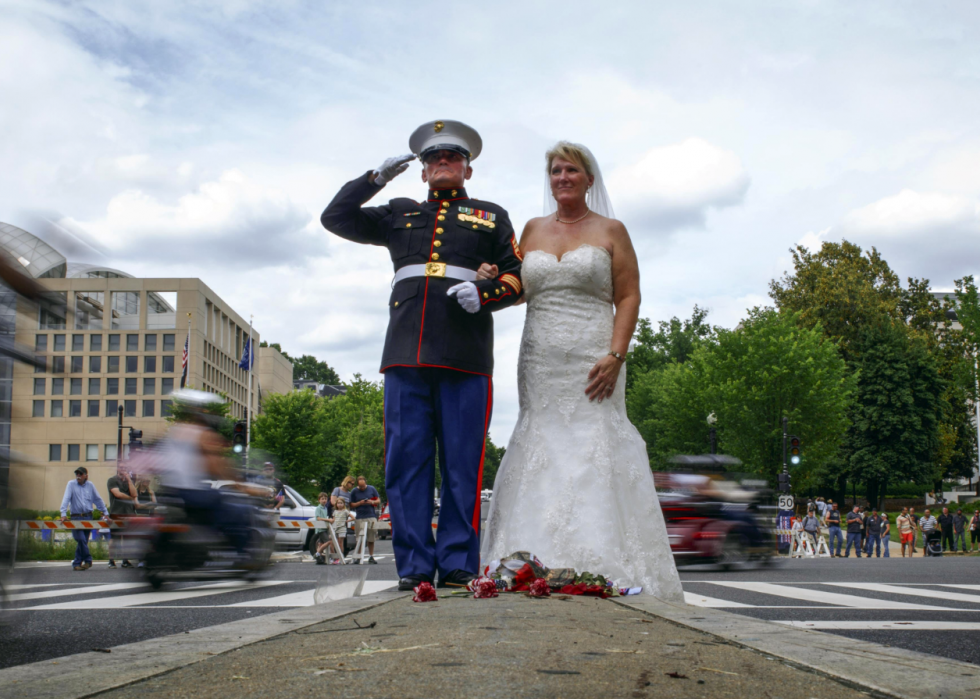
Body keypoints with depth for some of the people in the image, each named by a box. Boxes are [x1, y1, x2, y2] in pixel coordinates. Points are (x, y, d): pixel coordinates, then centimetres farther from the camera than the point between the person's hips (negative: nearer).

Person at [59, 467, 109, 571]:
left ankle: (76, 564, 13)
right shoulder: (71, 484, 3)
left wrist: (105, 513, 13)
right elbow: (66, 499, -6)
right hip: (76, 517, -3)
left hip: (88, 517, 3)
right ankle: (88, 560, -3)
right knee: (81, 539, -16)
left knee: (83, 541, 4)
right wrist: (63, 514, -17)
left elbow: (98, 500, 16)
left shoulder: (90, 486, 11)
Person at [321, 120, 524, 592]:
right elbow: (335, 218, 25)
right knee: (407, 463, -2)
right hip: (407, 355, 2)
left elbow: (516, 278, 15)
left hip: (465, 358, -2)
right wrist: (377, 177, 16)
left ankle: (458, 566, 2)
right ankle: (414, 565, 2)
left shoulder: (491, 217, 21)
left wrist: (483, 296, -6)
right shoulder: (399, 215, 26)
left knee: (462, 466, -3)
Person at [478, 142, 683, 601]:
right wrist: (491, 279, -3)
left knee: (594, 454, -10)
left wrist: (615, 356, -13)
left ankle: (604, 570, -7)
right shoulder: (533, 230, 18)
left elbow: (628, 297, 0)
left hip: (591, 363, -4)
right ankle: (540, 568, 0)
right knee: (540, 455, -2)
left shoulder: (610, 231, 7)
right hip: (540, 363, 4)